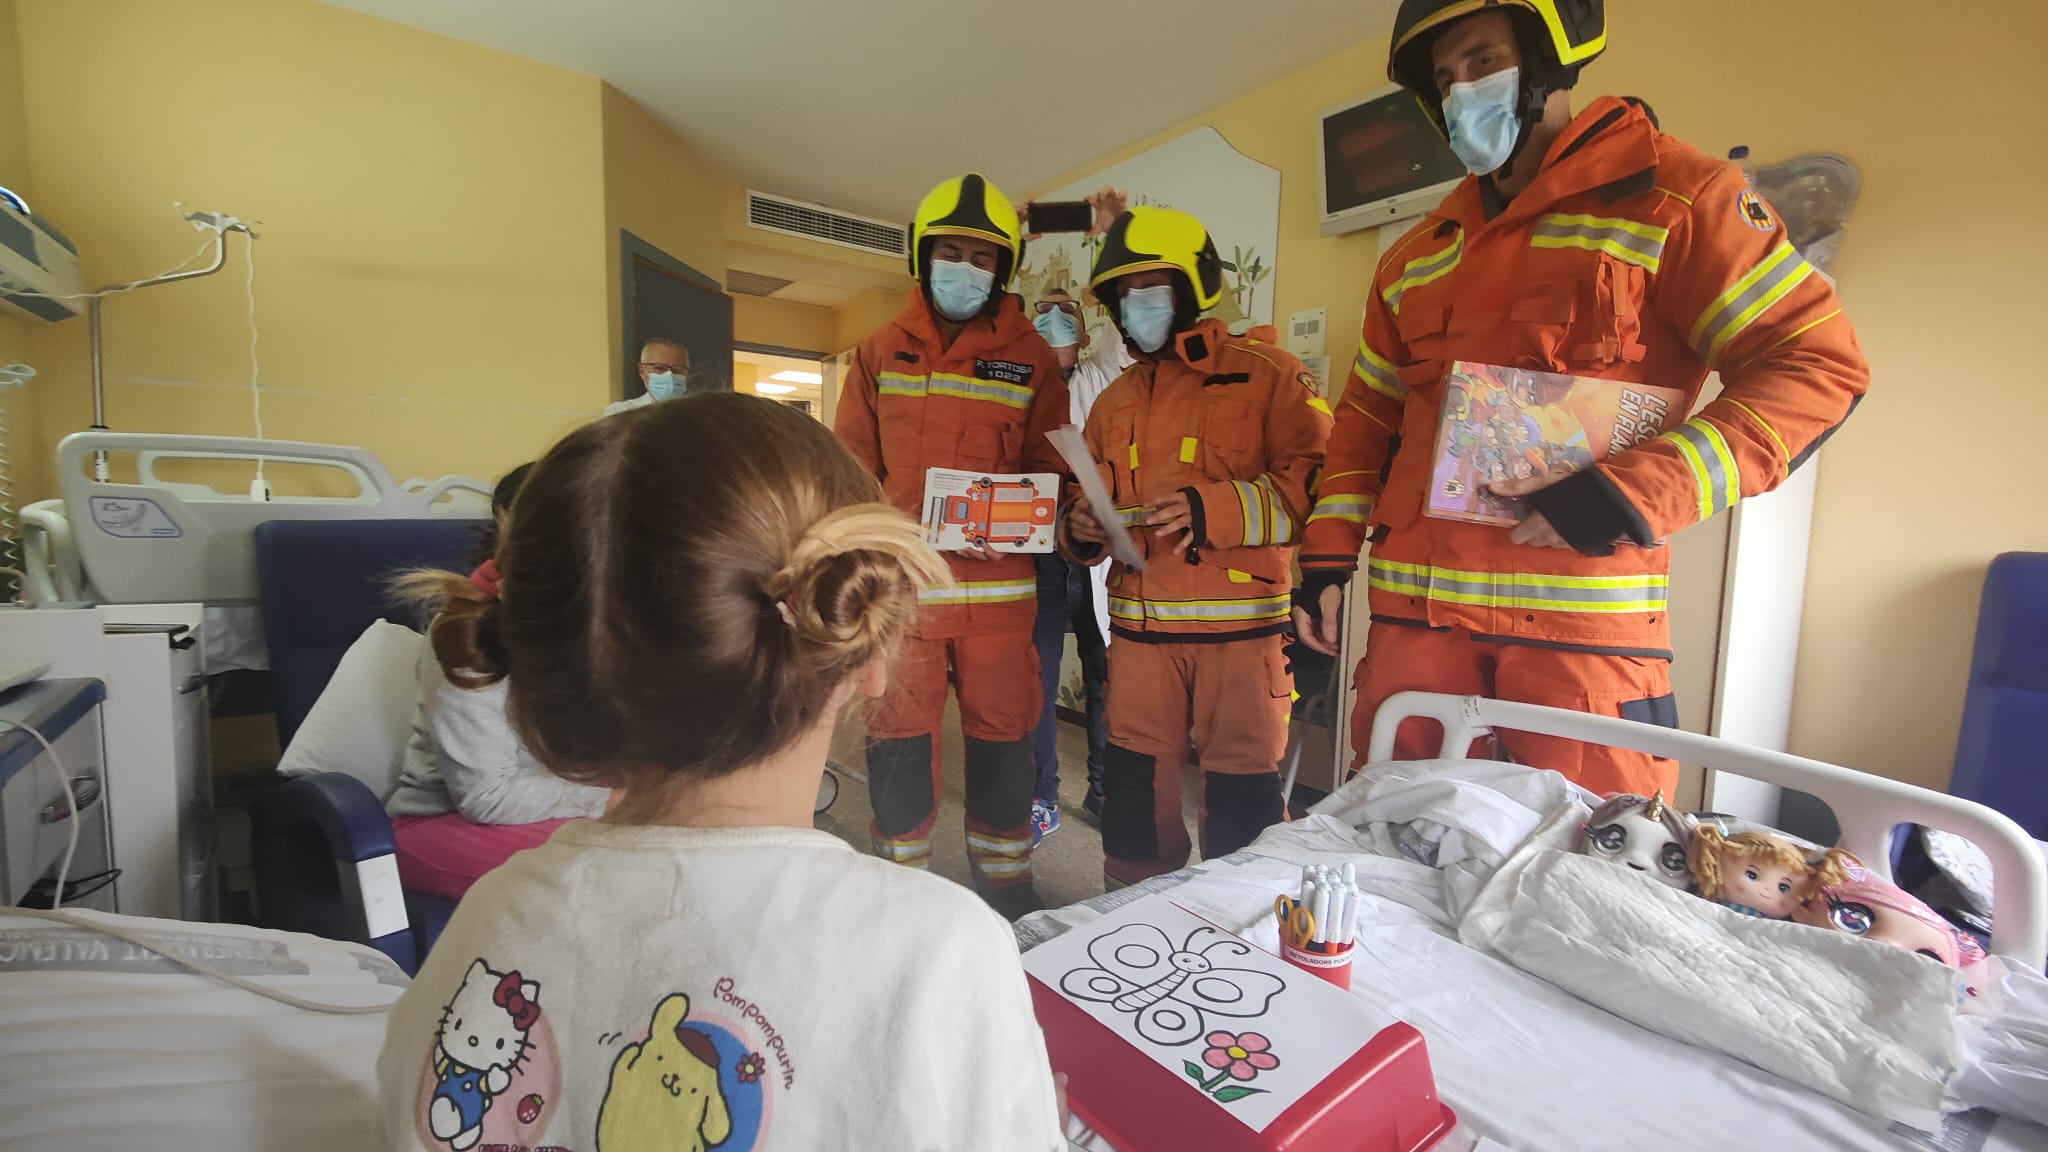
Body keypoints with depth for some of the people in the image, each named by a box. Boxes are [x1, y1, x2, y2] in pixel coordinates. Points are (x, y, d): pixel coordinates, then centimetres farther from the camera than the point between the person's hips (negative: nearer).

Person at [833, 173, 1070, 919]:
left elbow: (1049, 467, 6)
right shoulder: (880, 353, 10)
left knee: (1002, 735, 8)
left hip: (998, 583, 0)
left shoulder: (1030, 358, 7)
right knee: (899, 738, 7)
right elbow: (849, 468, 7)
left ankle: (1005, 881, 29)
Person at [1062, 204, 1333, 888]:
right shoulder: (1115, 402, 19)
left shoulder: (1266, 374, 2)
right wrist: (1080, 528, 0)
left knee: (1241, 803, 4)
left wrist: (1213, 509, -21)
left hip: (1240, 626, -4)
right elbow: (1092, 500, 23)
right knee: (1135, 791, 12)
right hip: (1139, 627, 5)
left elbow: (1315, 479, -9)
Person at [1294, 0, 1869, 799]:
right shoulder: (1416, 255, 17)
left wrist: (1636, 494, -17)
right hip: (1414, 611, 4)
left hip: (1583, 615, -4)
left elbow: (1817, 363, -3)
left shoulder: (1669, 192, 3)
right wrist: (1328, 554, 9)